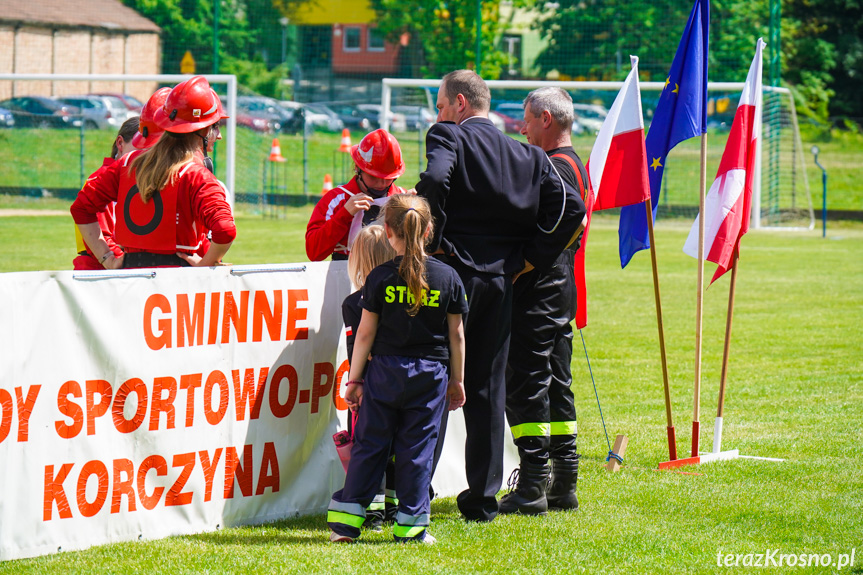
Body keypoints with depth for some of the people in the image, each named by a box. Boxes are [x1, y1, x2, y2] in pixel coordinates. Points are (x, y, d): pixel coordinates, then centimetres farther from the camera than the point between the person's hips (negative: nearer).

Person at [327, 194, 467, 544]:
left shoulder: (380, 278, -6)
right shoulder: (448, 278, -1)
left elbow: (365, 334, -3)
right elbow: (456, 334, 4)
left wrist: (355, 378, 5)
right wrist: (457, 380, 14)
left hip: (385, 371, 0)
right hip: (430, 375, 0)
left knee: (369, 443, 6)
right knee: (417, 448, 5)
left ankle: (346, 519, 6)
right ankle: (410, 524, 5)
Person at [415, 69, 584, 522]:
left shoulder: (448, 137, -5)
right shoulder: (529, 157, 11)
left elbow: (434, 180, -25)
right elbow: (570, 207, 4)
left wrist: (433, 242, -14)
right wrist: (532, 258, 7)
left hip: (453, 271, -5)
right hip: (501, 280, 5)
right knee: (487, 389, 11)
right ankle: (483, 497, 13)